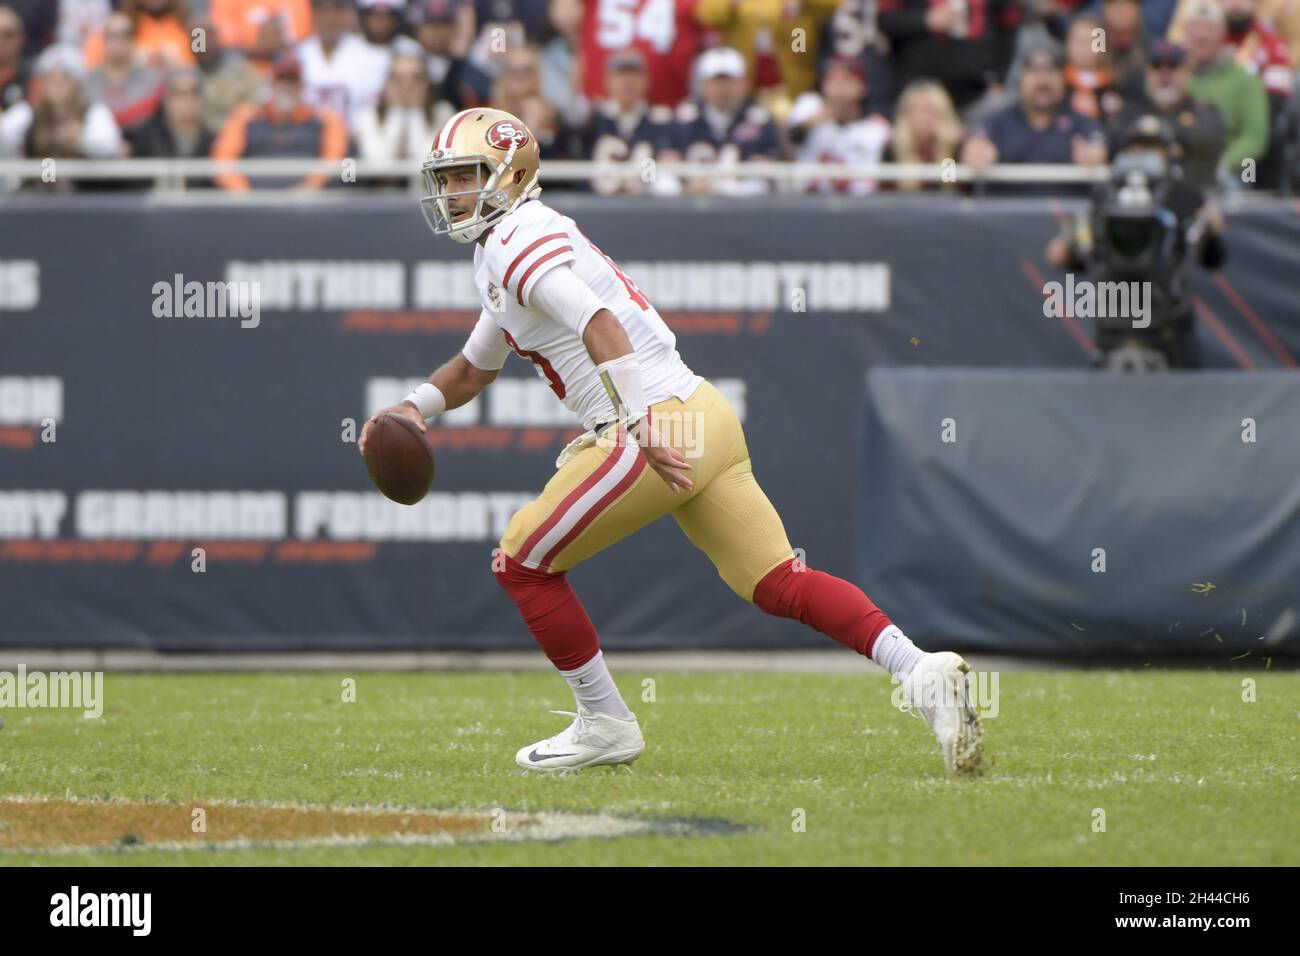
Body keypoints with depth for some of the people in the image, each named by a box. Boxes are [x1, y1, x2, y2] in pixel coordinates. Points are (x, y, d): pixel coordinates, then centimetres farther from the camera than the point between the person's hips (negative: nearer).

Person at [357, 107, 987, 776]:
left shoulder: (518, 240, -7)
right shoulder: (503, 250, 25)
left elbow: (601, 325, -24)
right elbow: (474, 368, 37)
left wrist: (643, 428, -31)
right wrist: (412, 408, 20)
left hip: (662, 421, -10)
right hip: (710, 418, 10)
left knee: (523, 562, 4)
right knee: (779, 585, 6)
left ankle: (606, 725, 10)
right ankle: (922, 672, -8)